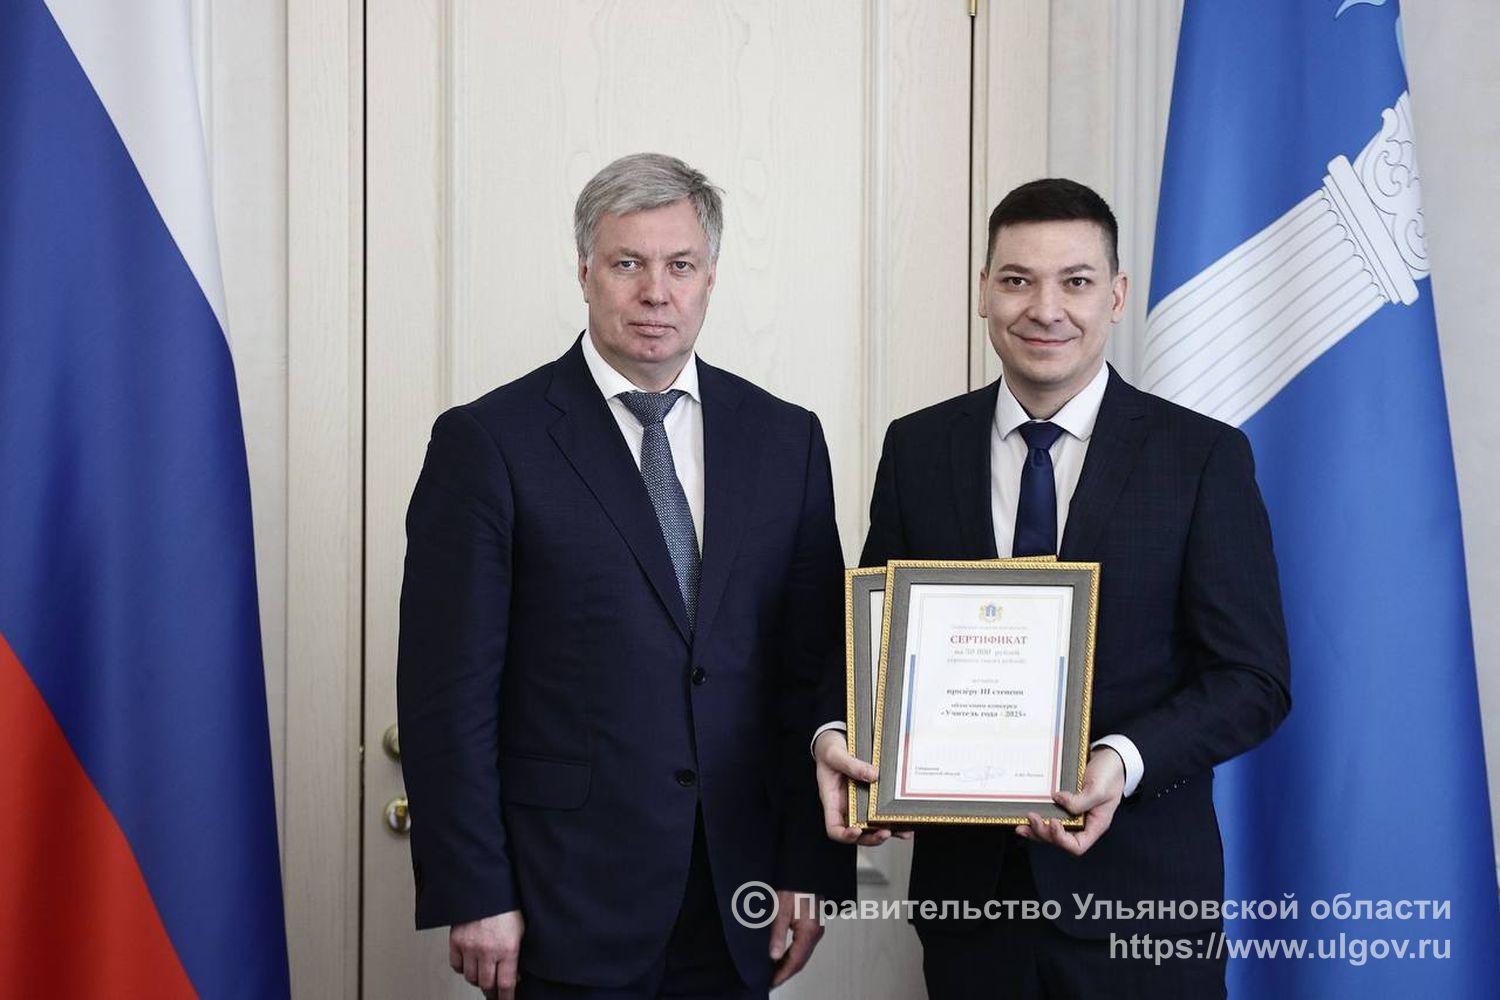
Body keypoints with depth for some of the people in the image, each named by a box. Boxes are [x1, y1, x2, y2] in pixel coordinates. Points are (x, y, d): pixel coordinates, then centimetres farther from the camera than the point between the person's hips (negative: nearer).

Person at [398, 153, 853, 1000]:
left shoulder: (784, 439, 6)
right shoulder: (488, 443, -5)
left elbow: (819, 669, 6)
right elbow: (447, 691, -6)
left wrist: (814, 868, 1)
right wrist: (473, 897, -9)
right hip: (567, 898, -3)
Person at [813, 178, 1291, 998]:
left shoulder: (1202, 457, -4)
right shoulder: (917, 449, 4)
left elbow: (1253, 678, -6)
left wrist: (1124, 762, -22)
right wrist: (838, 735, -12)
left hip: (1137, 896, -2)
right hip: (965, 883, 2)